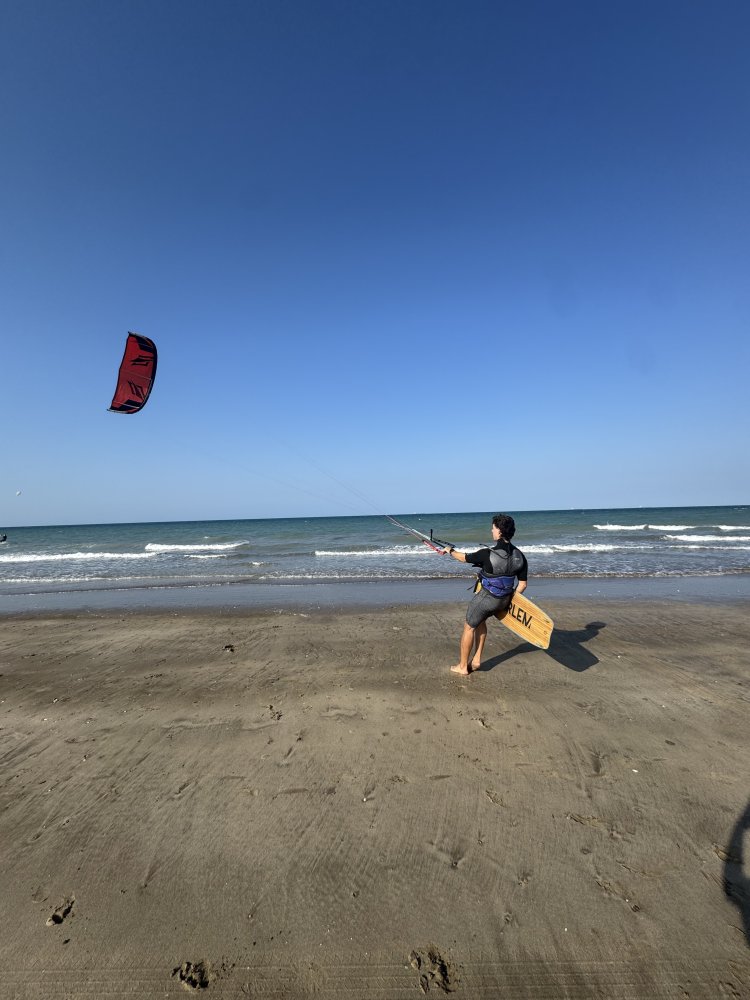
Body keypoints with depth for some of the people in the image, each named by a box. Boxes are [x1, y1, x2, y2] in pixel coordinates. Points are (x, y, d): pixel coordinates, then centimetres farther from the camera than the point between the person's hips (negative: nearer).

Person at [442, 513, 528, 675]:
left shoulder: (487, 554, -25)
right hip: (504, 600, 6)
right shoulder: (520, 557, -9)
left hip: (485, 597, -6)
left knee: (469, 627, 14)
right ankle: (476, 660, 31)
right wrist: (510, 600, 15)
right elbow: (522, 584, 0)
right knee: (480, 620, 29)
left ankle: (462, 666, 27)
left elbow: (464, 557, -7)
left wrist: (450, 551, 13)